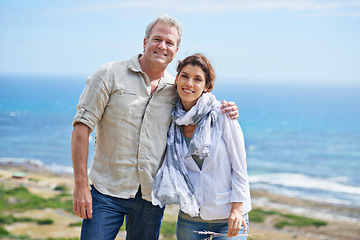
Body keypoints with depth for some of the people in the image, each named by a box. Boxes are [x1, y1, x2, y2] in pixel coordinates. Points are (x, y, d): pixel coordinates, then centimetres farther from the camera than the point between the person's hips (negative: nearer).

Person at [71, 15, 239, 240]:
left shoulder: (176, 89, 5)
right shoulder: (110, 75, -5)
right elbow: (82, 126, -8)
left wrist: (225, 111, -2)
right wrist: (81, 185, -13)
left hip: (152, 196, 3)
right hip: (108, 191, -3)